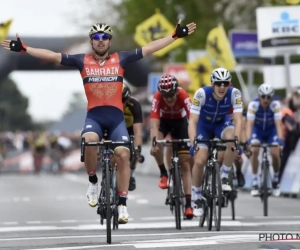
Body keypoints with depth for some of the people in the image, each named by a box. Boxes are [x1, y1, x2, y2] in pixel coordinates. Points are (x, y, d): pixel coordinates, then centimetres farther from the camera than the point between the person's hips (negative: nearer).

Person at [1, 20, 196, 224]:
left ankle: (122, 204, -4)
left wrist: (176, 36, 2)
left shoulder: (120, 59, 6)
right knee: (89, 141, -32)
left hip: (116, 116, 1)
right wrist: (23, 49, -3)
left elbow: (149, 49, 5)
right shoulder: (82, 61, 5)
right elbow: (53, 56, 2)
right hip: (94, 116, -1)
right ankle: (93, 182, -6)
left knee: (123, 154, -15)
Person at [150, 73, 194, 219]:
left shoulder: (183, 96, -35)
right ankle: (163, 173, -4)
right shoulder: (157, 98, -33)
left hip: (180, 121, 0)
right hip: (164, 121, 0)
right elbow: (154, 124, -39)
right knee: (155, 148, -32)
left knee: (185, 164, -7)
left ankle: (188, 204, -7)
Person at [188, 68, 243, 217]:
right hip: (203, 124, -1)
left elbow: (238, 119, -31)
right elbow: (192, 121, -33)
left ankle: (224, 178, -13)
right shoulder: (202, 93, -32)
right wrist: (193, 141, -47)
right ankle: (196, 199, 6)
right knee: (199, 161, -15)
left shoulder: (234, 94, -28)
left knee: (233, 141, -33)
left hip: (221, 123, 1)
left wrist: (236, 138, -48)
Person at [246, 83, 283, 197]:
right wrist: (248, 141, -48)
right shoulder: (253, 104, -29)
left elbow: (278, 124, -34)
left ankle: (276, 179, 8)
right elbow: (249, 124, -35)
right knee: (254, 150, -26)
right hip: (257, 130, 0)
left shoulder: (275, 105, -28)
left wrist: (280, 141, -46)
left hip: (271, 130, 0)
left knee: (275, 154, -19)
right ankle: (255, 182, -14)